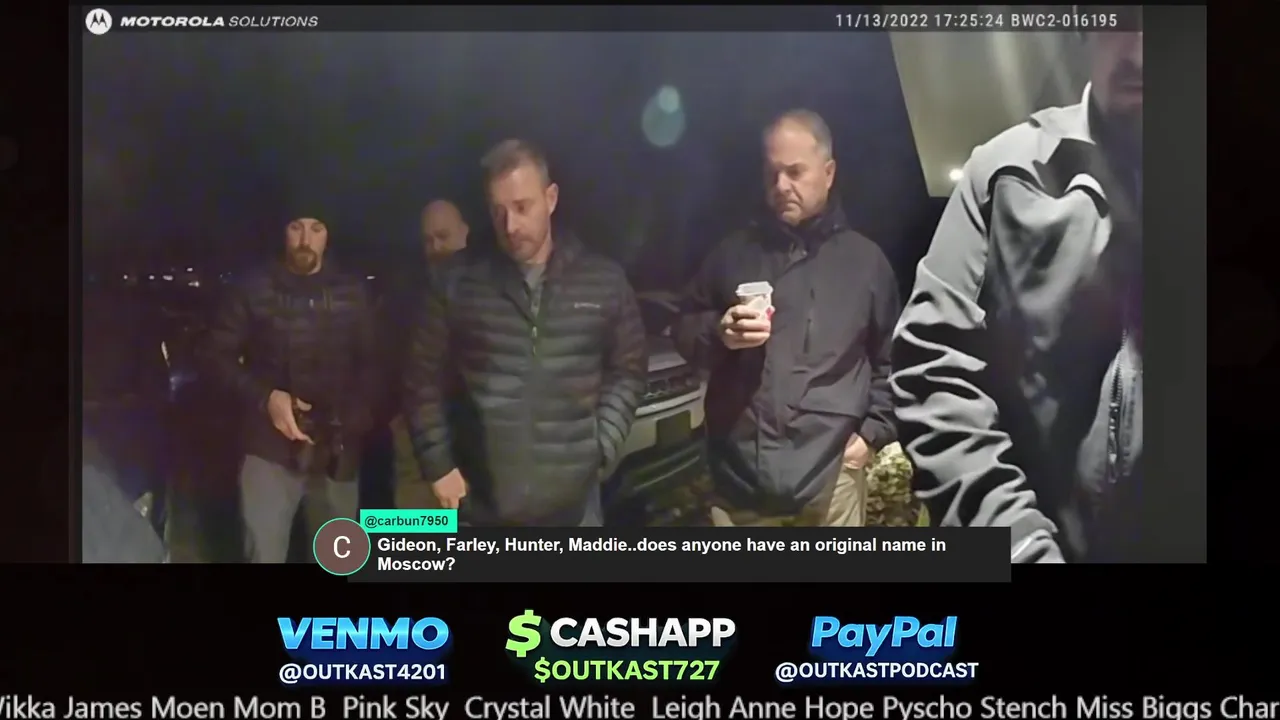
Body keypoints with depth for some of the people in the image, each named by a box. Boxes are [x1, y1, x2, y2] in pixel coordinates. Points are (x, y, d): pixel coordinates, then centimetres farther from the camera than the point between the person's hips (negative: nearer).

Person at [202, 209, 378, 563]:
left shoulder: (352, 292, 6)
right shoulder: (254, 288, 0)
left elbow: (370, 362, 10)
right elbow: (218, 355, 1)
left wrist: (355, 413, -7)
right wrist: (265, 397, -13)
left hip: (337, 451, 2)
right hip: (271, 448, -2)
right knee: (264, 553, -3)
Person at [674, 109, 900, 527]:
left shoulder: (865, 259, 9)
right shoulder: (734, 252, 12)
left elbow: (891, 361, 12)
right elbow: (684, 331, 15)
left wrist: (873, 432, 1)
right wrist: (718, 333, -6)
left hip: (830, 474, -1)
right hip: (739, 471, 1)